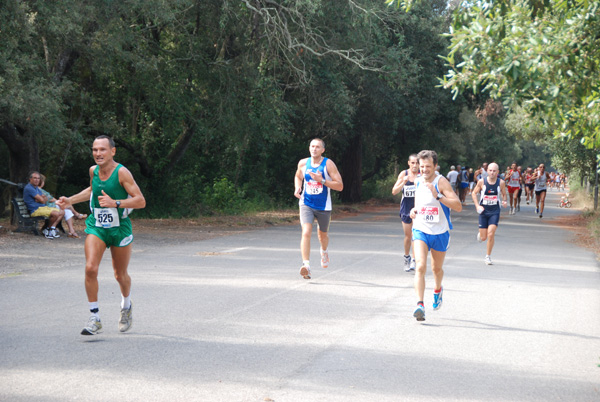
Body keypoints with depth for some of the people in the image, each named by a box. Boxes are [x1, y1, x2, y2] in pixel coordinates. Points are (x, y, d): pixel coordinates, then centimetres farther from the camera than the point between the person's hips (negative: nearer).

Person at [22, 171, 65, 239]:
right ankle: (48, 230, -7)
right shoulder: (29, 188, -13)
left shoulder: (37, 188, 20)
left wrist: (41, 199, -10)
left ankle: (52, 228, -6)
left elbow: (46, 199, 12)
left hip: (44, 207, 10)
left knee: (62, 212, 3)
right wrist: (42, 199, 8)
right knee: (55, 214, -28)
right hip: (36, 210, -10)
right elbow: (42, 200, -15)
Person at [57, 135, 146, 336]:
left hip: (120, 228, -3)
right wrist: (70, 200, 15)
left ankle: (126, 305, 44)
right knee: (90, 268, -17)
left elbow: (140, 201, -19)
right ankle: (95, 319, -9)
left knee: (120, 275, 11)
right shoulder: (93, 170, 1)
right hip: (96, 227, 3)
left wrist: (115, 203, -31)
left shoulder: (121, 172, -16)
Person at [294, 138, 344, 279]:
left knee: (323, 234, 19)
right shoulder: (303, 163, -1)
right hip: (306, 204, 1)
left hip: (323, 207, -1)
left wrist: (322, 180, -24)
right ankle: (306, 265, -25)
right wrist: (297, 188, 1)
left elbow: (340, 186, -14)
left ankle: (324, 252, 54)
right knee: (306, 232, -20)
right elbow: (298, 176, 22)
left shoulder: (328, 164, -11)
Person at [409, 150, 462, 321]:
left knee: (437, 268, 17)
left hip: (440, 232, -2)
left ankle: (438, 290, 50)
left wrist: (438, 196, -33)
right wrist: (414, 210, 2)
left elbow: (458, 206, -24)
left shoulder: (441, 182, -15)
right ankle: (420, 305, -23)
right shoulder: (417, 182, 2)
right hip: (420, 230, 2)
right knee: (420, 267, -18)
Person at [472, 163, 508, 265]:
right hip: (483, 211, 0)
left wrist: (504, 201, -11)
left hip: (495, 212, 0)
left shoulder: (501, 183, -5)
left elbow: (504, 194, 10)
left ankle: (488, 256, 3)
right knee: (483, 238, 2)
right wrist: (477, 206, -9)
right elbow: (474, 193, 4)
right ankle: (479, 234, 41)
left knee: (491, 234, -14)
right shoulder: (482, 182, -7)